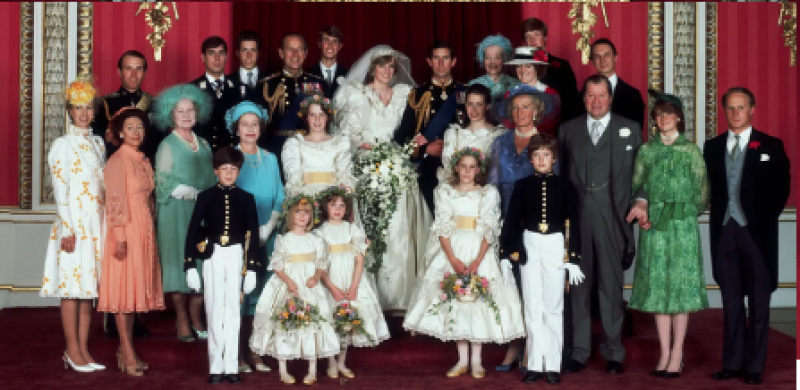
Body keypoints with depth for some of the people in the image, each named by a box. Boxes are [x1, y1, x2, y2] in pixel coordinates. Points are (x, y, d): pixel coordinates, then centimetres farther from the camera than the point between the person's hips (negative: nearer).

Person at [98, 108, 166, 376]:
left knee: (136, 287, 10)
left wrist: (148, 229, 12)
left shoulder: (143, 160, 14)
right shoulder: (117, 161, -10)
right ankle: (128, 354, -2)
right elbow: (115, 201, -15)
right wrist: (120, 238, -19)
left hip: (145, 230, 8)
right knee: (124, 287, -4)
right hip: (126, 230, -8)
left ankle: (125, 349, 17)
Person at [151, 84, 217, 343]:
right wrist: (196, 194, -11)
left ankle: (196, 318, 9)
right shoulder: (168, 145, -2)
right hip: (176, 213, -5)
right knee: (179, 262, -4)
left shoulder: (203, 144, 15)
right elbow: (165, 183, -9)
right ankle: (182, 320, 4)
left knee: (202, 263, 2)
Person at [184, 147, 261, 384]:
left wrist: (252, 269, -1)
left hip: (236, 257, 0)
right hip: (213, 257, 0)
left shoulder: (246, 199, 3)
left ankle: (231, 366, 8)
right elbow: (193, 232, 1)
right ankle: (216, 366, 8)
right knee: (214, 311, 3)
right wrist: (190, 266, -4)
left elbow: (253, 235, 4)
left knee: (233, 311, 4)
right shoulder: (206, 197, 1)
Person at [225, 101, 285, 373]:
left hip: (265, 236, 4)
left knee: (260, 292, 4)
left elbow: (279, 198, 10)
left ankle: (254, 351, 10)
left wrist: (267, 228, -4)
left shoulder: (270, 159, 12)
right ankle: (238, 353, 1)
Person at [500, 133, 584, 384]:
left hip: (556, 249, -1)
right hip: (529, 248, 1)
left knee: (553, 308, 3)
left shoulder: (565, 187, 0)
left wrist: (573, 259, -2)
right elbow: (511, 222, 4)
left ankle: (553, 365, 8)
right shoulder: (522, 186, 3)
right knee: (532, 309, 5)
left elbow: (573, 224, 2)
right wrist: (506, 256, -1)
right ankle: (535, 364, 10)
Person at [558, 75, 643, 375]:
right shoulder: (567, 130, 13)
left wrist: (641, 200, -8)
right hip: (575, 217, 1)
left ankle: (613, 353, 11)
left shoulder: (629, 129, 10)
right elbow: (560, 174, 9)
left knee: (611, 286, 2)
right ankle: (579, 352, 11)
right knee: (578, 285, 4)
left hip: (612, 218, -1)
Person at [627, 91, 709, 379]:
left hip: (683, 225, -2)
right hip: (653, 226, 2)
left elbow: (702, 192, 4)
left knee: (681, 285, -1)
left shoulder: (690, 150, 2)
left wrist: (684, 214, 0)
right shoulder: (646, 150, 7)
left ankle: (677, 355, 5)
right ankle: (664, 353, 10)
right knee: (658, 286, 3)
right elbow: (636, 187, 8)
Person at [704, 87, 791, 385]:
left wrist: (765, 220, -3)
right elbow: (710, 189, 11)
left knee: (758, 303, 2)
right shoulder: (712, 147, 10)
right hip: (724, 232, 3)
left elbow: (782, 188, 2)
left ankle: (754, 366, 7)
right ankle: (732, 362, 13)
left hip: (757, 232, -3)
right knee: (731, 301, 7)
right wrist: (717, 218, 1)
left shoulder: (770, 146, 1)